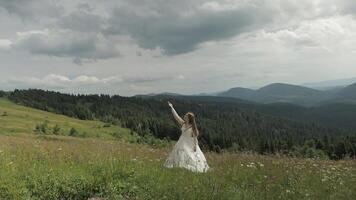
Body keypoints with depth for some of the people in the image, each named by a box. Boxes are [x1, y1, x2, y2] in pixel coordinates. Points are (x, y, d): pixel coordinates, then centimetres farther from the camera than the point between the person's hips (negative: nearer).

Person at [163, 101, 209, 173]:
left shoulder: (192, 127, -13)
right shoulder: (183, 124, -1)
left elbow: (195, 137, -10)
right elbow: (176, 116, -2)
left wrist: (195, 145, -15)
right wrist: (171, 107, -5)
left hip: (190, 143, -5)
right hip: (182, 142, 5)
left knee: (190, 156, -4)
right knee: (181, 154, 3)